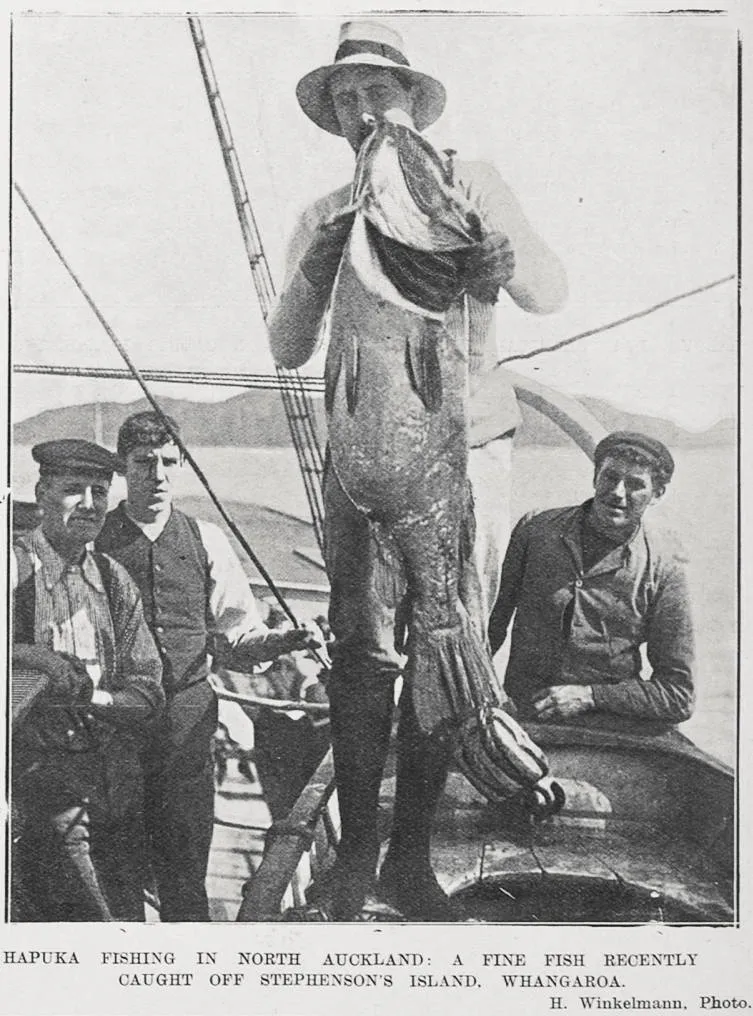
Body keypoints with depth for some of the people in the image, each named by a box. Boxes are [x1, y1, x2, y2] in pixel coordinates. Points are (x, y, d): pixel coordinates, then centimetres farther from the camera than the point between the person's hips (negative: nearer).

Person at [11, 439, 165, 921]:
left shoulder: (113, 578, 12)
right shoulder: (15, 569, -5)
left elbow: (149, 690, 7)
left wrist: (93, 697, -10)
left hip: (119, 786, 6)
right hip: (44, 780, -5)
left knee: (128, 914, 10)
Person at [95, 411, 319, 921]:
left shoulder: (206, 540, 8)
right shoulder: (92, 540, 1)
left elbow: (237, 634, 9)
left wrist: (282, 641, -9)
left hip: (188, 716, 2)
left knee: (185, 863, 8)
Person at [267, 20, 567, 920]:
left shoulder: (469, 185, 5)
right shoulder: (325, 219, 10)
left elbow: (550, 295, -7)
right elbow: (287, 352, 4)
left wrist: (506, 261, -29)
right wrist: (312, 274, -15)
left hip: (471, 447, 0)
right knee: (364, 650, -4)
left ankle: (411, 858, 13)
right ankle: (354, 855, 8)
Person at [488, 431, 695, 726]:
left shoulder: (663, 568, -4)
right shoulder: (535, 529, 1)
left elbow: (678, 695, -3)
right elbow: (491, 621, 12)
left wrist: (589, 696, -11)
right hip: (521, 717, 3)